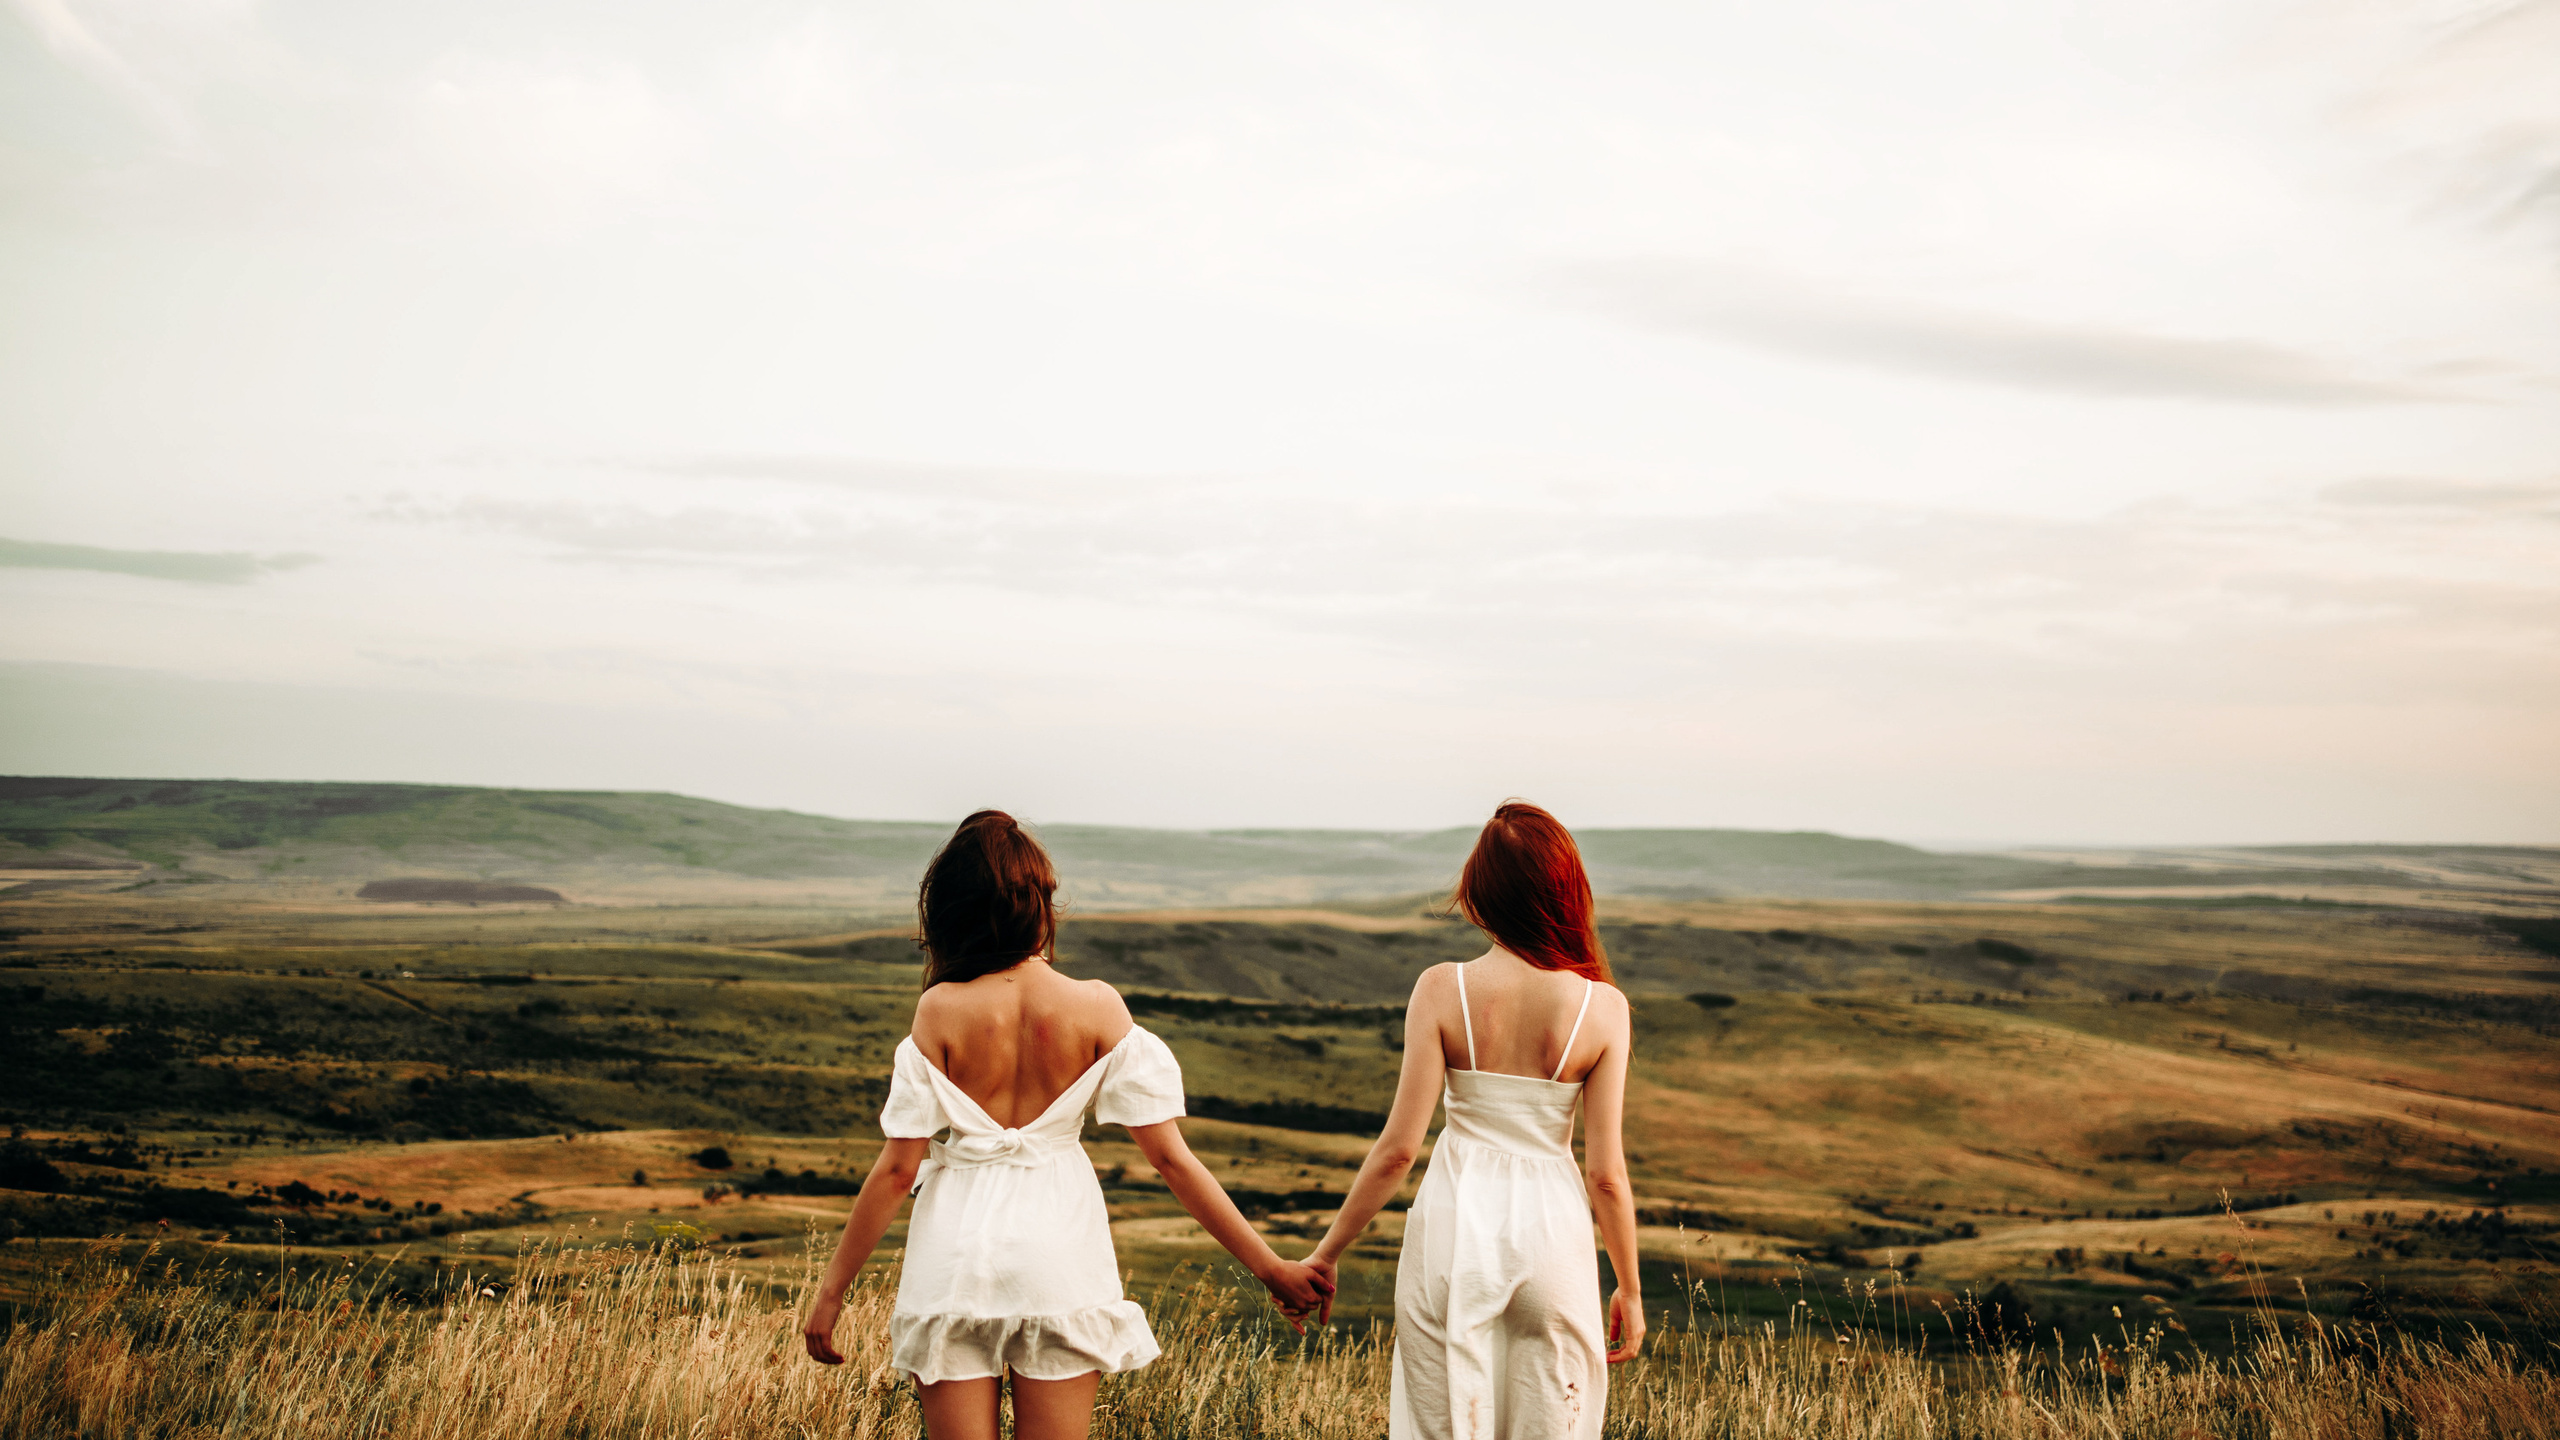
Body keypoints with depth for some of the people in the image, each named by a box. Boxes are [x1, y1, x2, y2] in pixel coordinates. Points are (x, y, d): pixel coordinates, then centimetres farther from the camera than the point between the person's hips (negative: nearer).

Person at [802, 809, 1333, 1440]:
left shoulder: (941, 1010, -9)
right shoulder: (1097, 1006, -8)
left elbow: (897, 1169, -8)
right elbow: (1170, 1157, -9)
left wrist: (832, 1288, 3)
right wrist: (1268, 1265, -2)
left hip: (956, 1258, 0)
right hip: (1060, 1254, 1)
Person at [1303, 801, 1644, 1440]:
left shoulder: (1442, 989, -10)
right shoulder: (1602, 1006, -8)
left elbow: (1398, 1147, -10)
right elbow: (1606, 1174, -6)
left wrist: (1326, 1252, 2)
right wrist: (1629, 1289, 8)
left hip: (1455, 1226, 0)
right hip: (1552, 1232, 0)